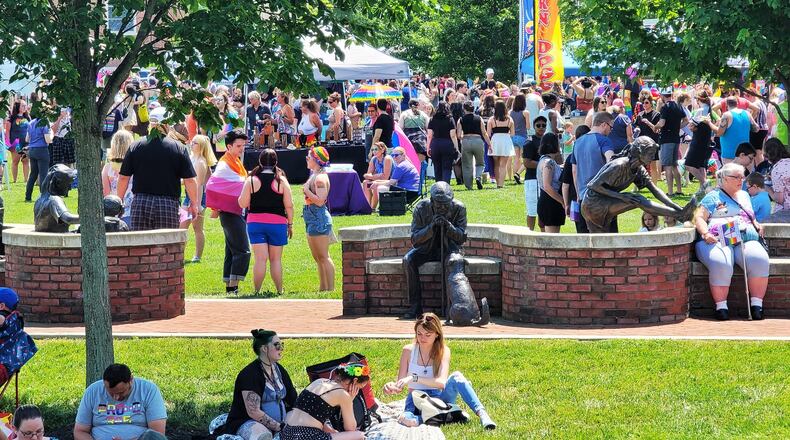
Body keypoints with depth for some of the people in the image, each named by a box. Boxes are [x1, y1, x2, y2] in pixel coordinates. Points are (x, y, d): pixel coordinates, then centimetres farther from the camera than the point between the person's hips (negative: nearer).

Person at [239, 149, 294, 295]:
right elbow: (289, 205, -3)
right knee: (276, 259, 9)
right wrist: (290, 224, 7)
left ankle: (257, 291, -5)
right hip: (277, 223, 0)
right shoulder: (281, 181, -2)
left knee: (260, 259, -1)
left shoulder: (251, 180, -2)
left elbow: (242, 204, -2)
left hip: (255, 223, 0)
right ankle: (279, 290, 11)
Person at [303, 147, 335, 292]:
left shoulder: (320, 178, -16)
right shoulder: (314, 175, 15)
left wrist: (307, 191, -19)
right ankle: (323, 288, 21)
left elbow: (320, 201, -25)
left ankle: (330, 289, -7)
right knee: (318, 258, 15)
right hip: (312, 219, 11)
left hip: (318, 218, -11)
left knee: (323, 257, -8)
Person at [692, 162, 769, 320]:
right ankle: (721, 306, -27)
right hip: (719, 241, -4)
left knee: (759, 260, -30)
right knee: (721, 264, -38)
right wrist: (706, 233, -12)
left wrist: (756, 224, 18)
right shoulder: (713, 197, 14)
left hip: (746, 241, 4)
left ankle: (757, 304, -24)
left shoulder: (744, 195, 30)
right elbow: (699, 218, 7)